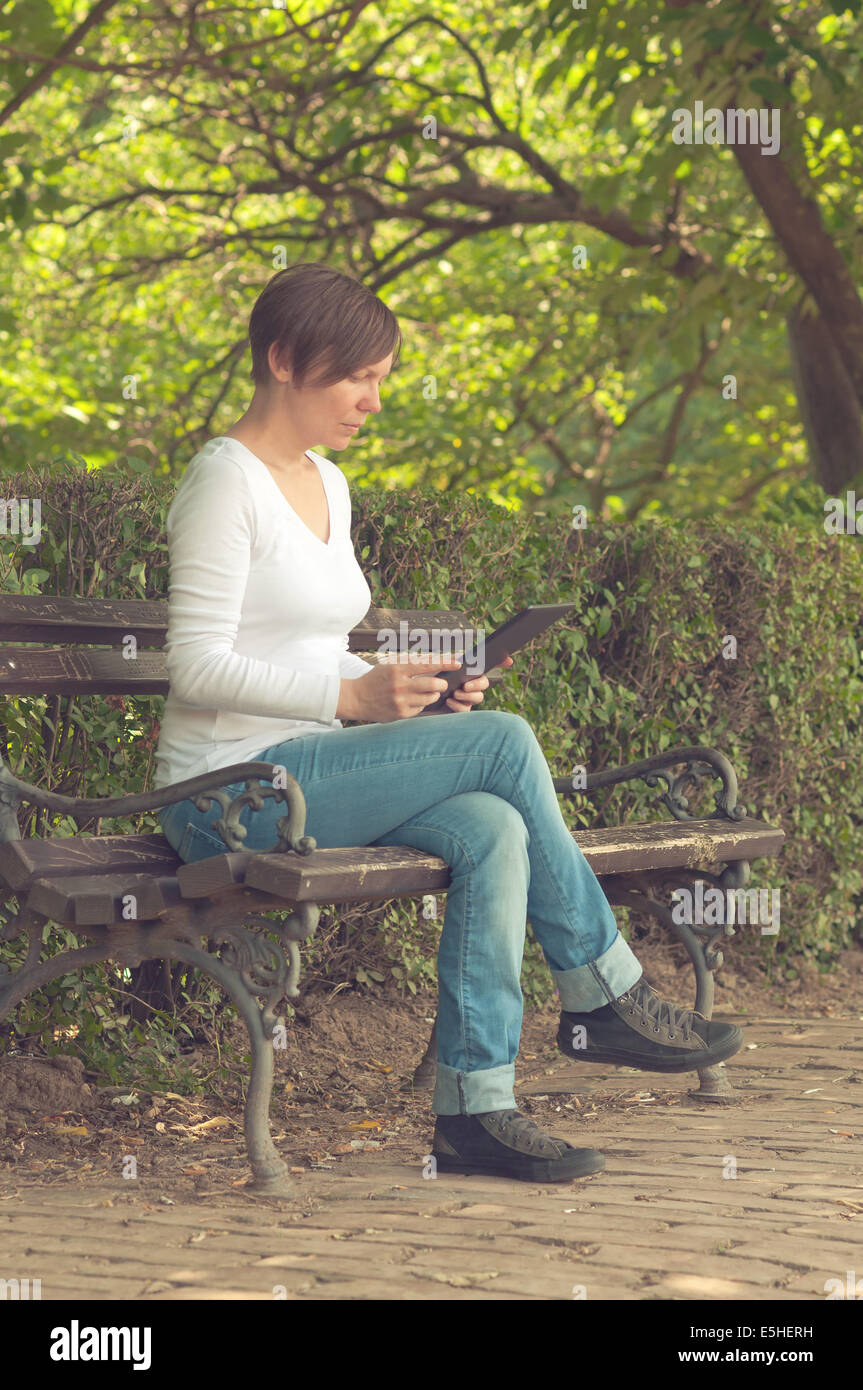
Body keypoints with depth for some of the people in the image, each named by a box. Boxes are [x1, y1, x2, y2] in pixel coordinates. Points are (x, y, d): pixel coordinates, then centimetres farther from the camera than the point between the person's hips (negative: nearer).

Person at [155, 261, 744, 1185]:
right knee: (505, 742, -20)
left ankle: (474, 1107, -20)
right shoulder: (226, 479, -9)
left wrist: (422, 689, 4)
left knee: (493, 832, -20)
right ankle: (603, 996, -7)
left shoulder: (326, 484, 18)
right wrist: (355, 696, -23)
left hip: (311, 777, 8)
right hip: (230, 790, -8)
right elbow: (198, 669, -16)